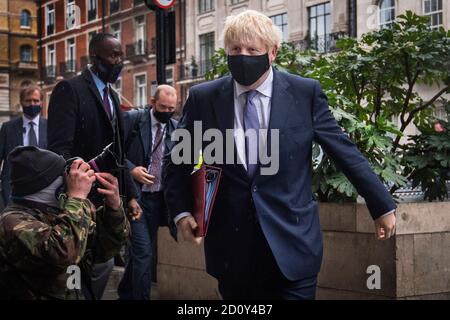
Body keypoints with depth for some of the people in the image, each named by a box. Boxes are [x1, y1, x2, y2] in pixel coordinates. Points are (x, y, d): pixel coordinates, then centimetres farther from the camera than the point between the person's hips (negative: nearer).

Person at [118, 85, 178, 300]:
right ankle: (141, 296, -2)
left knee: (140, 250, 16)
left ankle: (126, 293, 33)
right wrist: (131, 169, -18)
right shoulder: (132, 119, -6)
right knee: (143, 251, -11)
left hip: (159, 198, 5)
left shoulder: (177, 128, 6)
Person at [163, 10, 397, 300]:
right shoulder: (203, 98, 1)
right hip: (231, 246, 2)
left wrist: (382, 206, 6)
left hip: (292, 243, -1)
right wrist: (181, 210, -2)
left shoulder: (306, 93, -2)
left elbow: (345, 151, 3)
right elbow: (179, 160, 12)